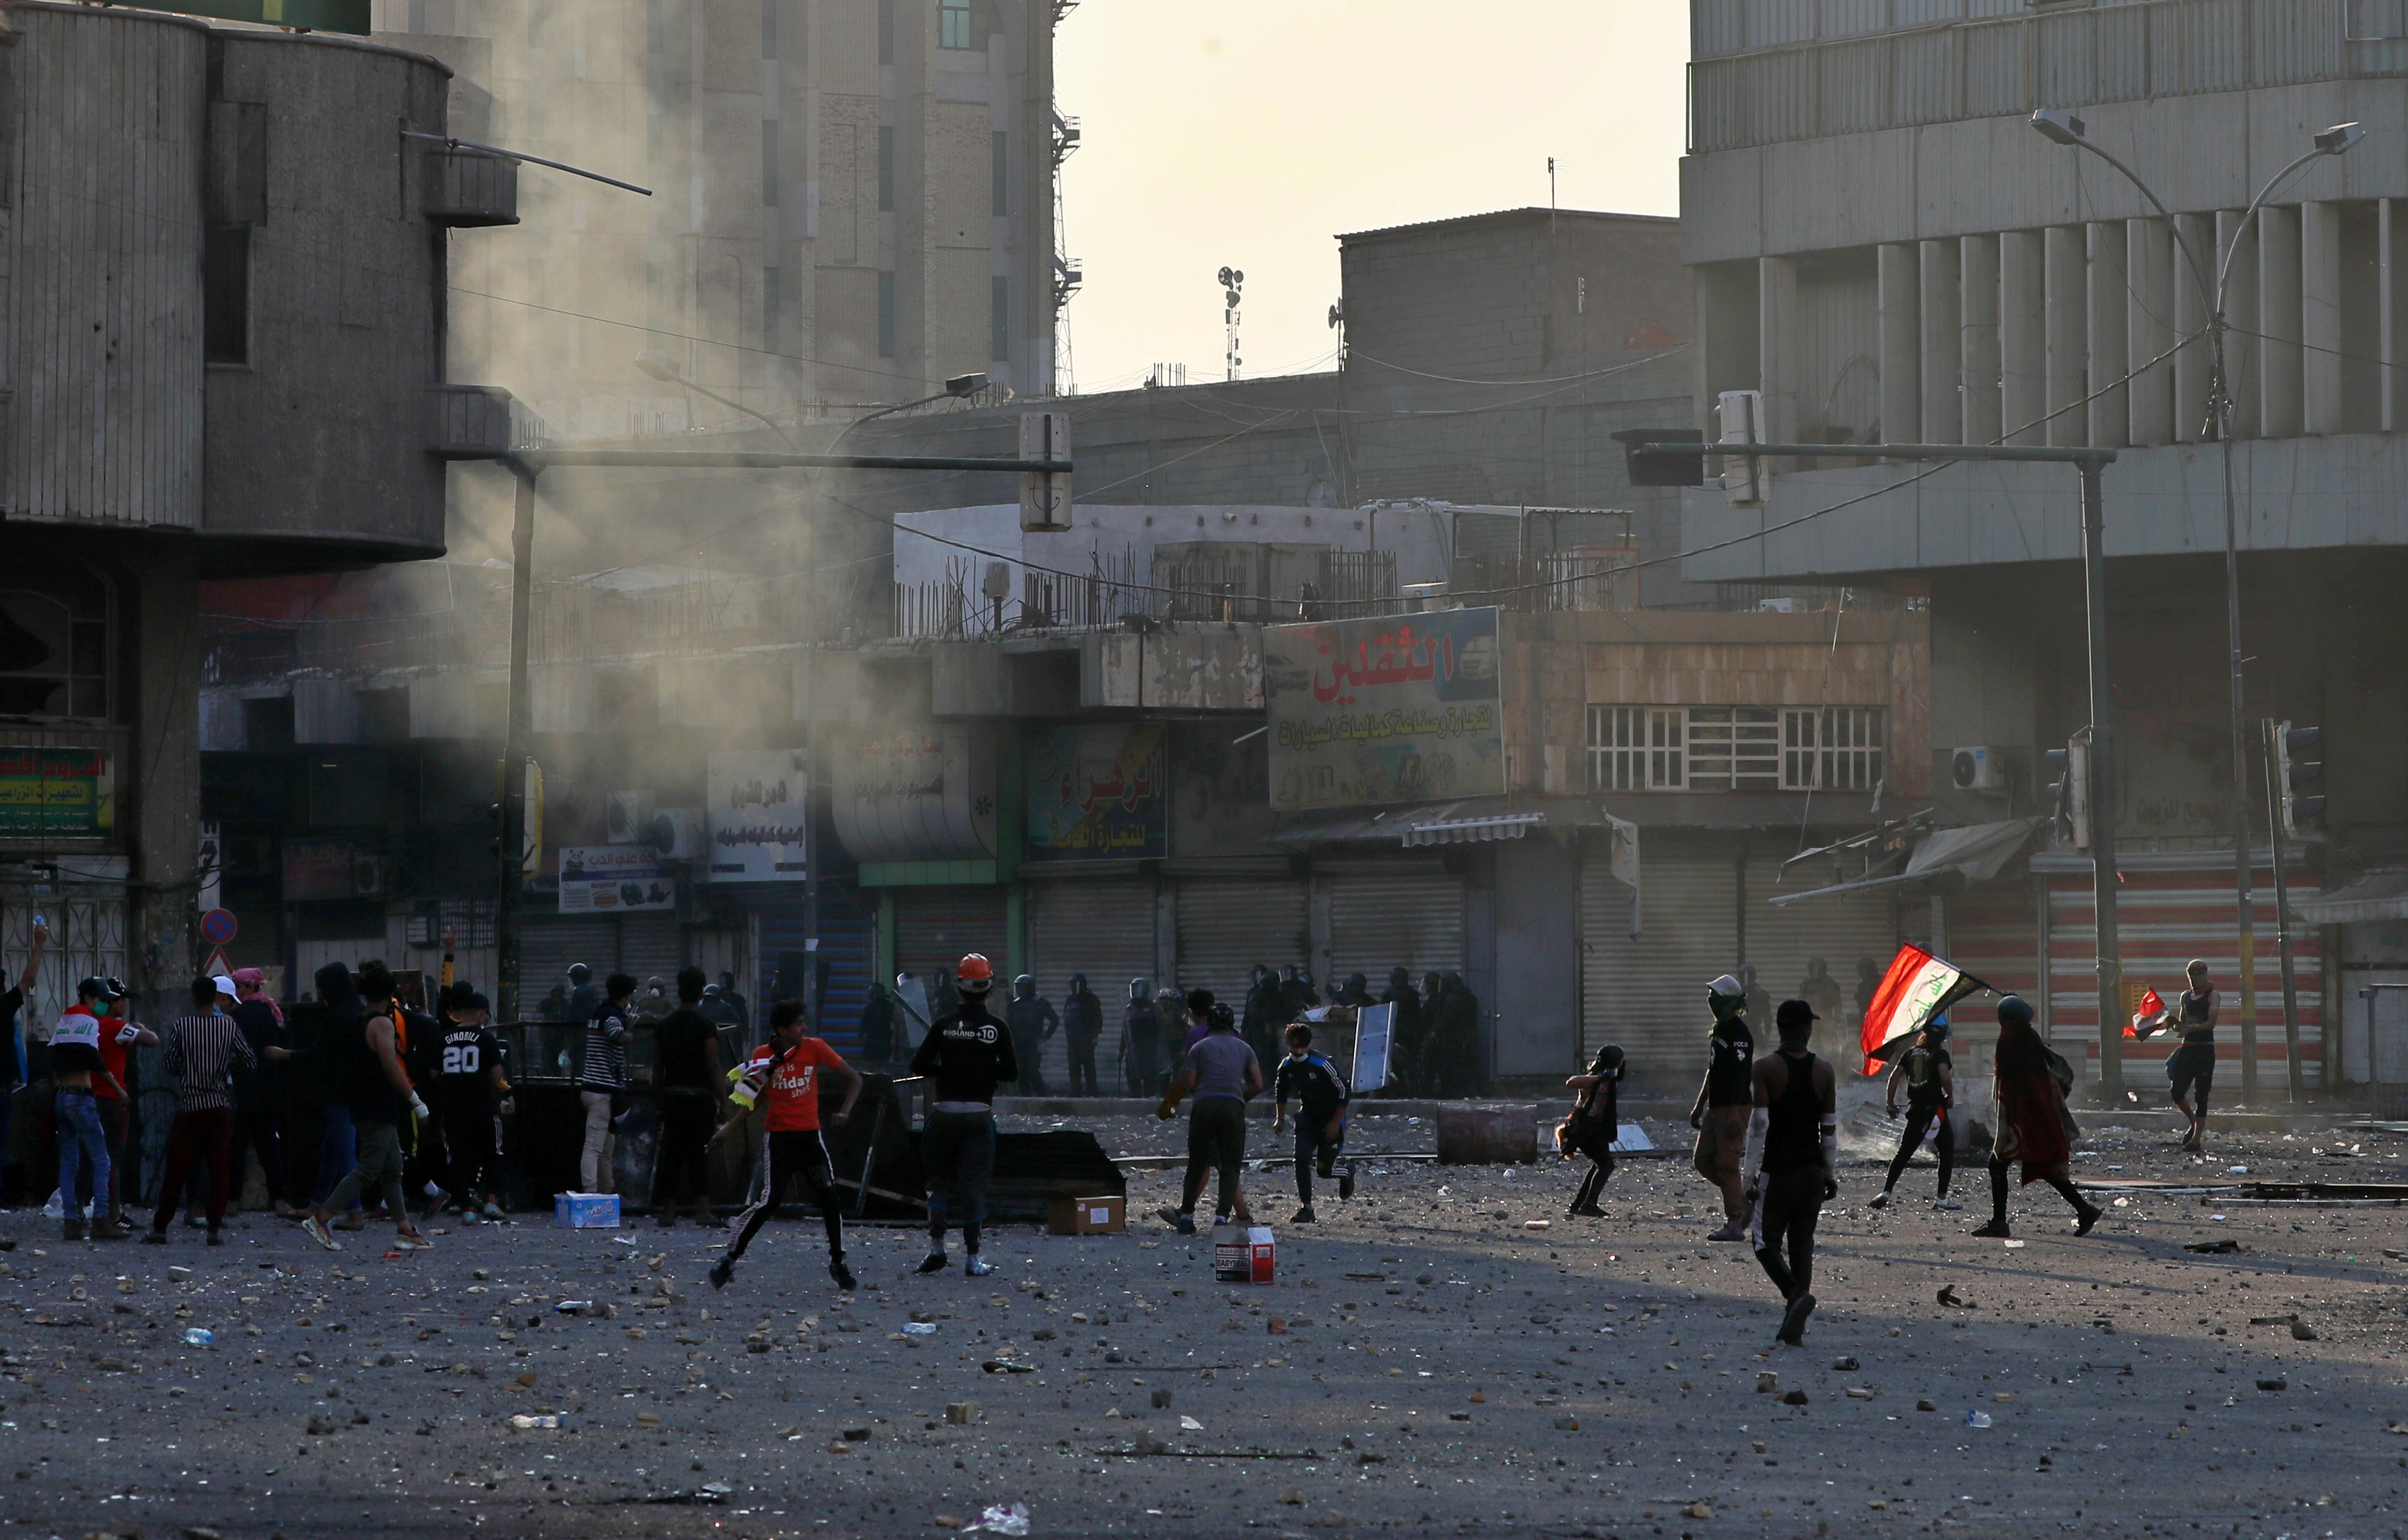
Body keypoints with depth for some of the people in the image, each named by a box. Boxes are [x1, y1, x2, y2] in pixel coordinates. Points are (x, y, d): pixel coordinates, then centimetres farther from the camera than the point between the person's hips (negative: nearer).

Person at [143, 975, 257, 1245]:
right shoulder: (229, 1026, -1)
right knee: (219, 1169, 4)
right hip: (220, 1105, 1)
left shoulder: (180, 1026, -5)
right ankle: (215, 1229, 0)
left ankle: (160, 1227, 7)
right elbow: (249, 1060, 5)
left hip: (189, 1104, -1)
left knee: (176, 1169, 4)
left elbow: (171, 1066, -1)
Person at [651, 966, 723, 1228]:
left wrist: (659, 1098, 16)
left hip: (671, 1096, 4)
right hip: (699, 1096, -4)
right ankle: (703, 1210, -8)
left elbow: (657, 1068, 10)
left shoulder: (664, 1027, 7)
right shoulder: (705, 1026, -7)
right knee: (700, 1154, -3)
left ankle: (668, 1211, 7)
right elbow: (713, 1066, -10)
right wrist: (721, 1099, -5)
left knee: (671, 1154, 7)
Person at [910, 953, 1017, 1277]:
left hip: (944, 1113, 1)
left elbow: (919, 1065, -3)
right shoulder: (997, 1028, -5)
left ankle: (936, 1246, 5)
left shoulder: (943, 1025, -2)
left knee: (939, 1178, 14)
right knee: (974, 1183, 3)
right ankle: (972, 1256, 3)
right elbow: (1011, 1072, -4)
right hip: (979, 1113, -1)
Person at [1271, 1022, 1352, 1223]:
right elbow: (1280, 1090, 14)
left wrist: (1336, 1123, -18)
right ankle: (1306, 1209, -4)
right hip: (1307, 1116, 5)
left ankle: (1347, 1171, 34)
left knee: (1325, 1170, -1)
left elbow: (1344, 1092, -19)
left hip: (1331, 1118, -5)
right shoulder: (1287, 1066, -7)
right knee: (1301, 1161, -12)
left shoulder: (1322, 1065, -24)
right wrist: (1280, 1118, 8)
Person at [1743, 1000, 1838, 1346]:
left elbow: (1758, 1127, -13)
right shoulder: (1824, 1071, 2)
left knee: (1767, 1243, 4)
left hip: (1777, 1171, -4)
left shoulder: (1765, 1069, -9)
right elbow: (1830, 1129, 7)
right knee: (1802, 1244, 10)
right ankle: (1795, 1325, 5)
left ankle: (1797, 1293, -22)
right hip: (1812, 1171, 4)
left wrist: (1751, 1177, -9)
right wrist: (1829, 1173, 16)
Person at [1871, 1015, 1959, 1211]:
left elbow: (1894, 1077, 7)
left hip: (1915, 1108, 5)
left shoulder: (1910, 1054, 12)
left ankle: (1886, 1192, -1)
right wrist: (1950, 1097, -3)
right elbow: (1945, 1076, -19)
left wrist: (1890, 1104, 12)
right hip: (1934, 1106, -5)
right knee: (1947, 1151, 7)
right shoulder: (1940, 1054, -4)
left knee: (1904, 1152, 9)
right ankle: (1942, 1198, 2)